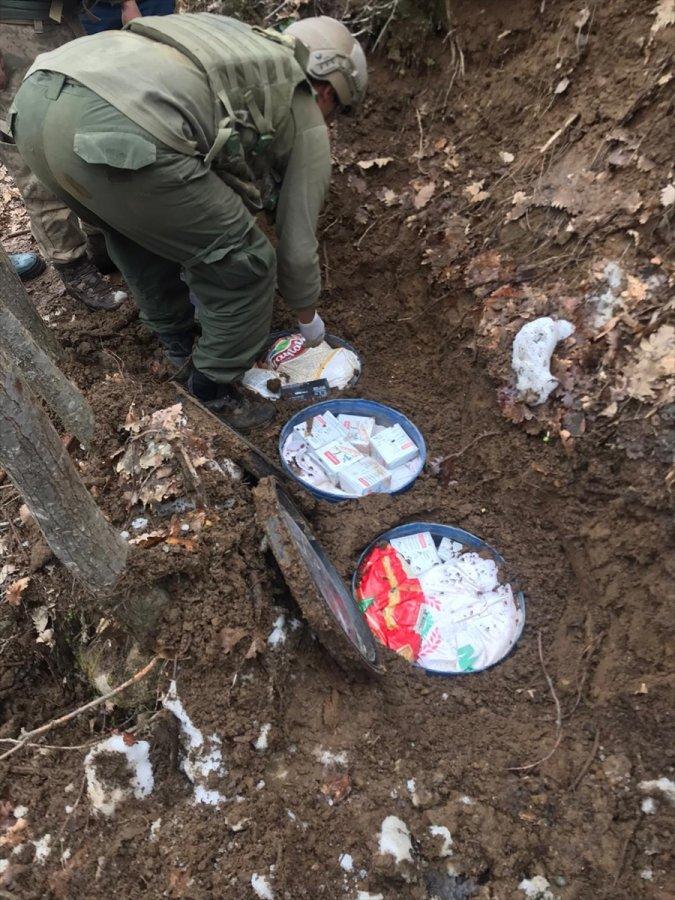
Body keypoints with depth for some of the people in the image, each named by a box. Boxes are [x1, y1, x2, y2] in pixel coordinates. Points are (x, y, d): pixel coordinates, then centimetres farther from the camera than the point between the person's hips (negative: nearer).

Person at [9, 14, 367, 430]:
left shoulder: (242, 49, 37)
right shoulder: (308, 124, 17)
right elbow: (298, 243, 21)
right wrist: (309, 319, 38)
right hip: (122, 133, -8)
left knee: (140, 225, 33)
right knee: (245, 266, 9)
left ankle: (179, 344, 49)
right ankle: (213, 396, 24)